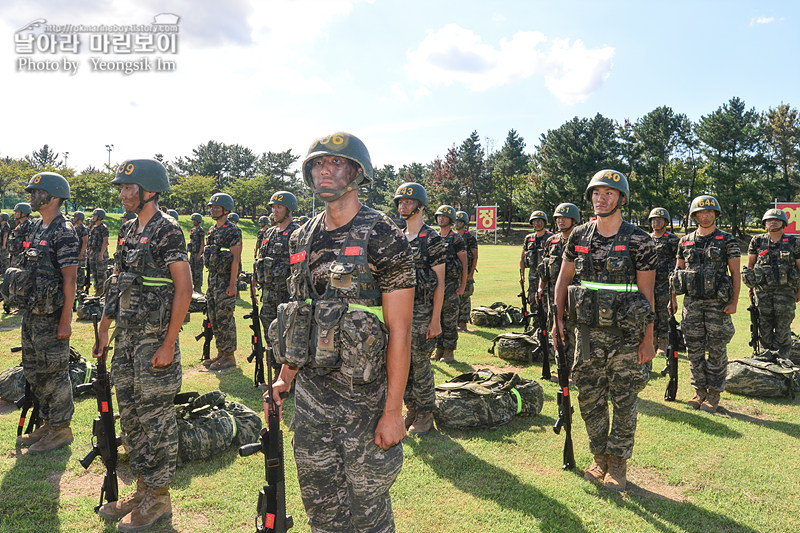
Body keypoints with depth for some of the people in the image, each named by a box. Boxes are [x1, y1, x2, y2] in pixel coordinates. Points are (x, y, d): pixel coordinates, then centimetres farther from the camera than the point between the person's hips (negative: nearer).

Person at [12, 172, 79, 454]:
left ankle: (61, 429, 14)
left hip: (51, 315, -9)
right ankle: (48, 423, 30)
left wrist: (65, 321, -21)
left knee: (54, 373, 0)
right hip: (31, 313, 9)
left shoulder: (63, 233, -15)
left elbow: (70, 279, -19)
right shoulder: (35, 228, 13)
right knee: (33, 371, 17)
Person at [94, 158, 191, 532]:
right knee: (129, 414, 15)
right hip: (126, 337, 9)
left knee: (156, 417, 1)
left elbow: (184, 288, -18)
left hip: (155, 339, -9)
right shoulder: (129, 231, 12)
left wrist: (169, 344, -20)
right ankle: (142, 490, 30)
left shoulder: (167, 230, -14)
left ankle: (158, 499, 16)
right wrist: (104, 328, 15)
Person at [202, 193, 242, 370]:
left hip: (226, 280, -9)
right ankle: (220, 353, 22)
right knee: (214, 317, 12)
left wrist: (232, 284, -20)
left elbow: (236, 259, -16)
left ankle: (229, 356, 4)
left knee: (225, 318, -5)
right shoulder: (212, 230, 15)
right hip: (213, 278, 9)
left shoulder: (232, 231, -11)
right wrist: (211, 280, 18)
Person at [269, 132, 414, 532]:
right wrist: (285, 376, 12)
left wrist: (393, 410, -16)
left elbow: (399, 330, -13)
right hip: (310, 394, 6)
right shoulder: (304, 239, 8)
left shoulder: (382, 237, -11)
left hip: (363, 395, -5)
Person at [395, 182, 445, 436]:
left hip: (422, 311, -6)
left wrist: (435, 320, -14)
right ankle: (411, 409, 27)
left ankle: (425, 414, 17)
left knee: (421, 365, 1)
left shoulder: (432, 239, -8)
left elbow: (439, 284, -10)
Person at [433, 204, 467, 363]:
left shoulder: (456, 239, -4)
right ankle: (439, 349, 17)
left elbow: (464, 264, -6)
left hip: (451, 283, -6)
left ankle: (449, 351, 5)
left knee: (450, 318, -2)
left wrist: (463, 286, -11)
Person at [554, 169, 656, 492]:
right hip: (588, 331, 4)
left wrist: (647, 340, -8)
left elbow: (646, 294, -6)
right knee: (589, 398, 10)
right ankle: (600, 459, 28)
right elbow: (564, 278, 12)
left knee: (624, 401, 6)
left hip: (625, 334, -3)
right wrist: (558, 318, 3)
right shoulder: (579, 236, 4)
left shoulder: (638, 241, -7)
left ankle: (617, 465, 22)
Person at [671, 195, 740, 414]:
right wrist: (673, 298, 6)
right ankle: (699, 391, 20)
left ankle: (714, 394, 14)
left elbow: (735, 273, -1)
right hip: (691, 302, 3)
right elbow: (678, 271, 14)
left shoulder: (727, 240, 1)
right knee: (694, 350, 7)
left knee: (717, 350, 3)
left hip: (718, 303, -3)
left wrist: (734, 302, -8)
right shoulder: (685, 241, 9)